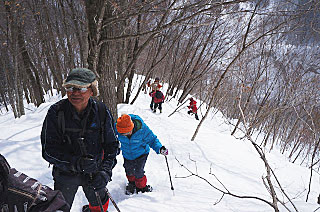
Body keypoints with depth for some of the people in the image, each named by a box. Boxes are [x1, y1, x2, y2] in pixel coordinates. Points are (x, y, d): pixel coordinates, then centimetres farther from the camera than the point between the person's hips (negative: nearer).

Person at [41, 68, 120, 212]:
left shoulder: (101, 112, -14)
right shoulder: (56, 112, -18)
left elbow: (112, 145, -9)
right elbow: (48, 150, -19)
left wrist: (105, 171, -23)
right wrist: (76, 163, -33)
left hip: (94, 173, 2)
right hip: (65, 174, -1)